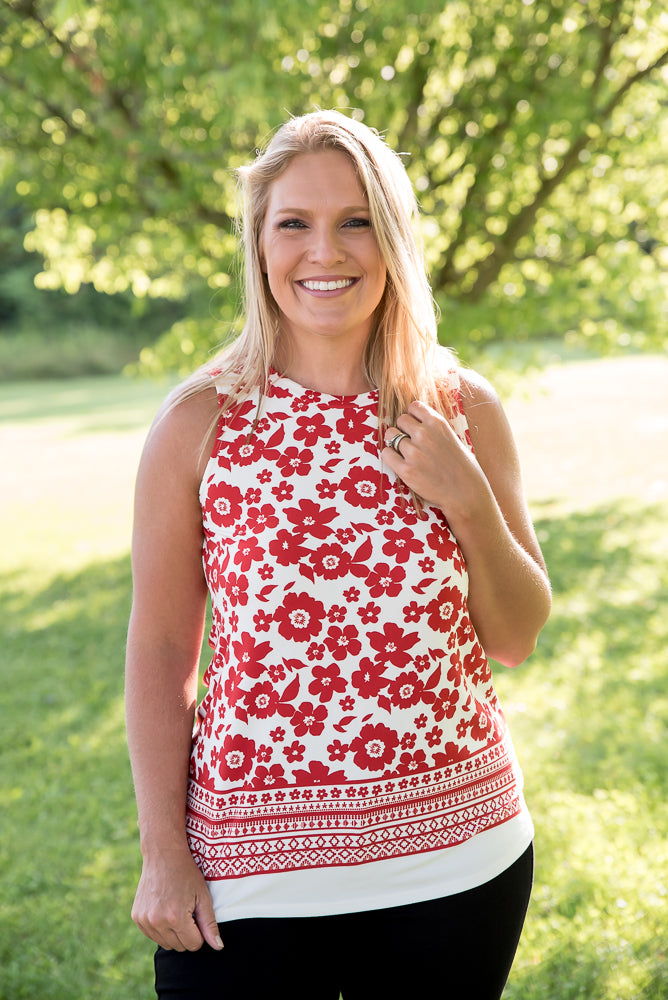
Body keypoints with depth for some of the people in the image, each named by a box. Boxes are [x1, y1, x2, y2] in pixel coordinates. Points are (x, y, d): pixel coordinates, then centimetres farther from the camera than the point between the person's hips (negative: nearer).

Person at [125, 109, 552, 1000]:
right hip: (250, 869, -2)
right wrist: (163, 854, -5)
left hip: (456, 854, 2)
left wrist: (468, 502, -11)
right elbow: (160, 651, -2)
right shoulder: (200, 422, -6)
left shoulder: (462, 408, 0)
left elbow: (517, 639, 4)